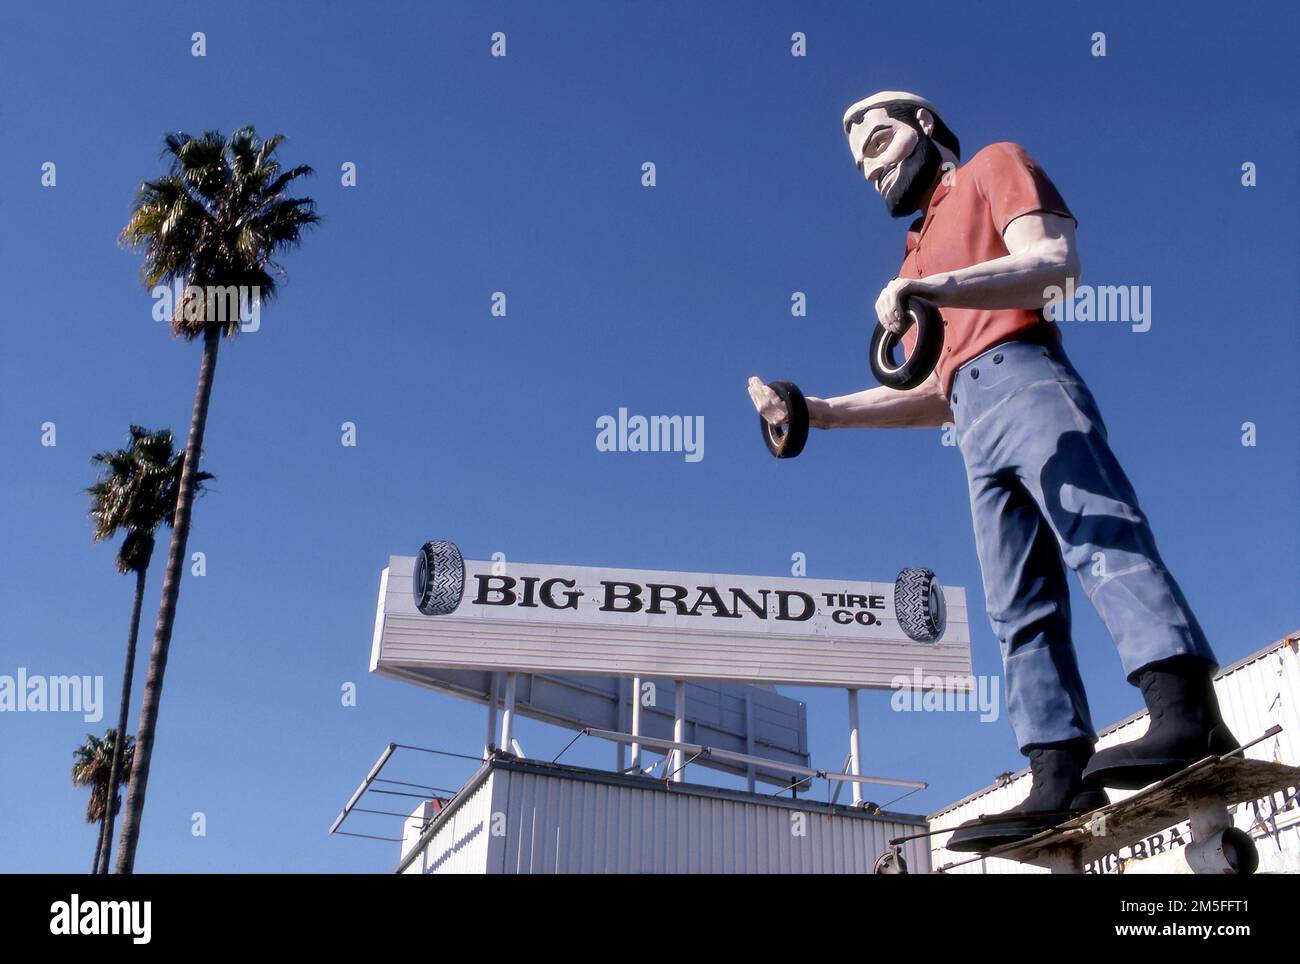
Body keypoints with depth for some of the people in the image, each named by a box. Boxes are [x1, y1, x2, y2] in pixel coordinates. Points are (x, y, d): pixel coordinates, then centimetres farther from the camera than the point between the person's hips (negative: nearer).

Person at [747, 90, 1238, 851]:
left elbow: (1057, 260, -5)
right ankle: (1062, 782, -11)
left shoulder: (995, 167, 17)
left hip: (1024, 379, -7)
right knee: (1021, 610, -5)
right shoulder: (922, 254, 35)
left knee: (1101, 537, -25)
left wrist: (936, 288, -20)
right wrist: (819, 412, 19)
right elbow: (934, 397, 27)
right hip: (975, 423, 8)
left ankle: (1189, 715, -38)